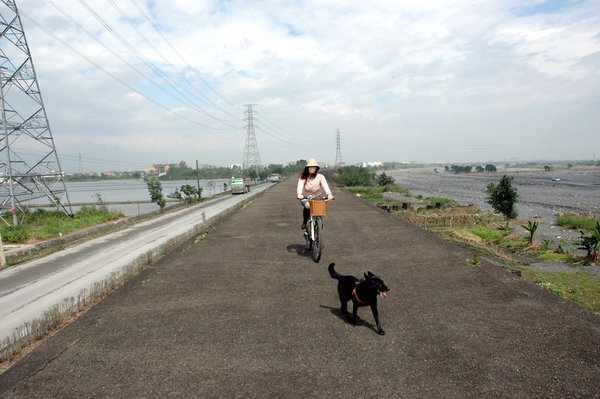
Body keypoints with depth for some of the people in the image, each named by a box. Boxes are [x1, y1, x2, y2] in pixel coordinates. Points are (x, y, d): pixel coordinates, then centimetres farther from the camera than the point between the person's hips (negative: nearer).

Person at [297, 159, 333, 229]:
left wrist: (329, 194, -46)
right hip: (305, 198, -1)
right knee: (308, 206, -34)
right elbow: (300, 186, -25)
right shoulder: (303, 177, -7)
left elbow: (325, 185, -25)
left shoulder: (320, 177, -8)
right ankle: (304, 223, -12)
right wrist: (299, 194, -48)